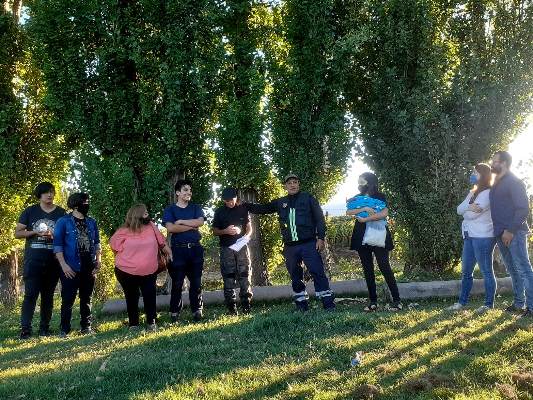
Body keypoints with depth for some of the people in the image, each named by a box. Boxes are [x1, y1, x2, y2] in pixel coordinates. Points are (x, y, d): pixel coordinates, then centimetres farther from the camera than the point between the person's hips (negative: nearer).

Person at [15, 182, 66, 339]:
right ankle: (25, 329, -6)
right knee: (30, 293, -8)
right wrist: (36, 233, -11)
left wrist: (53, 235, -10)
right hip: (33, 259, -2)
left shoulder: (60, 213, 8)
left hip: (53, 260, 2)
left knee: (48, 295, 8)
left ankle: (44, 327, 16)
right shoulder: (30, 211, 6)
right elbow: (18, 233, 4)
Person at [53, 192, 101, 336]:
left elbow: (96, 244, 17)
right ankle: (64, 329, 4)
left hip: (89, 268, 5)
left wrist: (98, 262, 6)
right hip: (71, 268, -5)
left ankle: (86, 327, 17)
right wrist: (64, 265, -14)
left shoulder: (92, 222, 13)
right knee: (68, 299, -3)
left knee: (86, 298, 10)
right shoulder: (63, 221, -2)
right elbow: (57, 245, -6)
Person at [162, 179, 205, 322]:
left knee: (196, 282, 5)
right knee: (177, 283, 0)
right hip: (178, 249, -2)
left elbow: (200, 222, -7)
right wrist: (191, 226, -8)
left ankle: (197, 311, 12)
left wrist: (181, 221, -9)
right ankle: (174, 313, 8)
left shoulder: (196, 208, 13)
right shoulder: (170, 210, 5)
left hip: (195, 248, 3)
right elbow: (170, 228, -12)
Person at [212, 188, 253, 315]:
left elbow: (249, 228, 11)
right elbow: (215, 232, 8)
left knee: (245, 277, -3)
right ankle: (231, 309, 2)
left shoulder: (243, 209, 8)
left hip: (242, 247, 0)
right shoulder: (219, 212, 6)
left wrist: (247, 236, -10)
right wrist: (225, 231, -12)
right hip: (226, 248, 0)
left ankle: (246, 307, 0)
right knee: (228, 279, -2)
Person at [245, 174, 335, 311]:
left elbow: (319, 218, -1)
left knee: (318, 273, -9)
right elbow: (262, 208, 18)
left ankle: (328, 304, -7)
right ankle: (301, 304, 19)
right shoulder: (280, 202, 12)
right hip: (290, 247, 4)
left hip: (309, 244, -4)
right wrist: (244, 205, 10)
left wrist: (321, 237, -9)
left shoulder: (308, 198, 3)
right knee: (295, 277, 10)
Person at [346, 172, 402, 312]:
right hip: (361, 237, 5)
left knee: (385, 267, -9)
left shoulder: (379, 197, 1)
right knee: (368, 269, 4)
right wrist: (365, 209, -17)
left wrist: (365, 219, -16)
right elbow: (348, 212, -4)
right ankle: (373, 301, 8)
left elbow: (384, 213, -17)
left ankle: (397, 300, -5)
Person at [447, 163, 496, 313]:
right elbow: (459, 209, 6)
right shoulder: (472, 193, 19)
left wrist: (465, 210, 1)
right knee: (466, 271, 12)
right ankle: (462, 302, 19)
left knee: (486, 271, 0)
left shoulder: (488, 193, -10)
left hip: (483, 237, -9)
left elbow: (472, 214, -18)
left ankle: (489, 304, 7)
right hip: (469, 236, 9)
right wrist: (469, 208, -13)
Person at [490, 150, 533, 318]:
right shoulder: (496, 184, 17)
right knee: (513, 270, 14)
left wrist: (511, 231, -18)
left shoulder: (514, 182, -8)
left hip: (514, 234, -9)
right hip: (501, 234, 9)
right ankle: (519, 303, 22)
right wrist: (500, 232, 12)